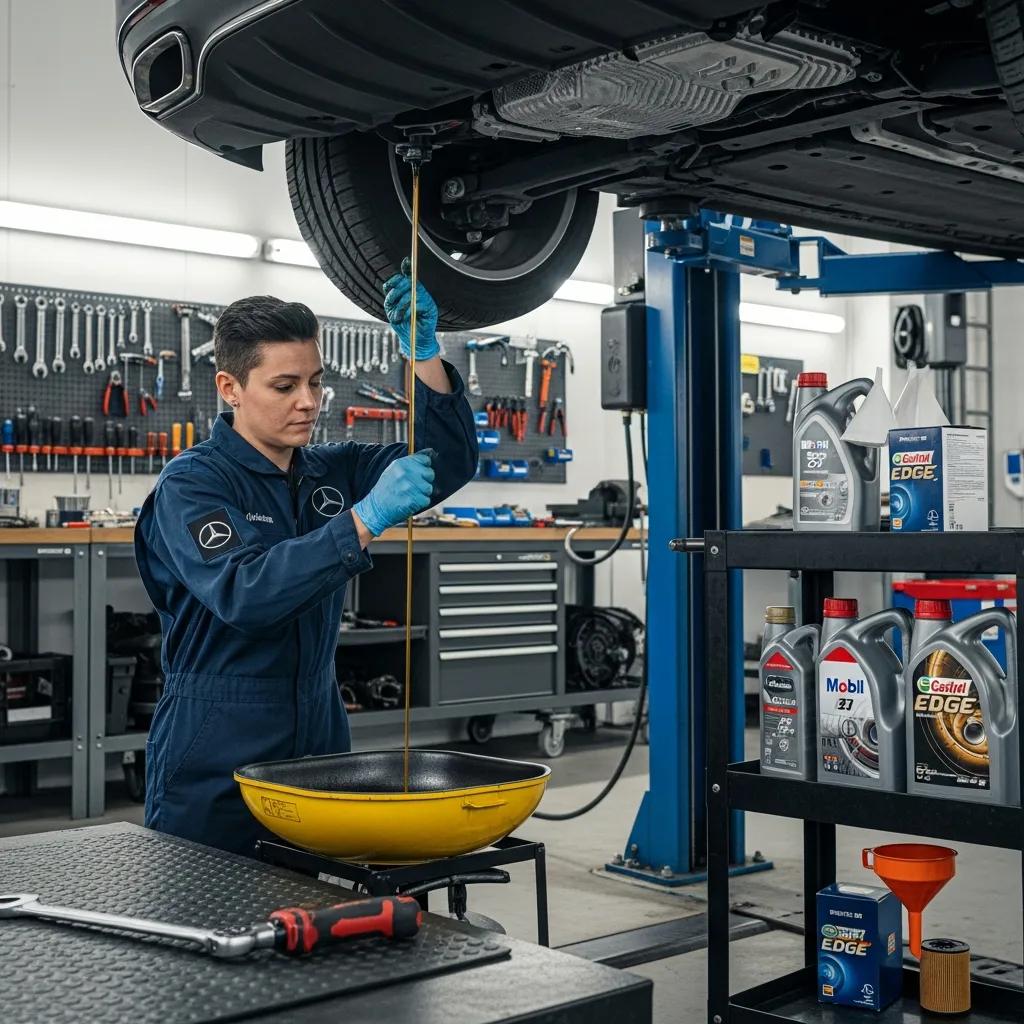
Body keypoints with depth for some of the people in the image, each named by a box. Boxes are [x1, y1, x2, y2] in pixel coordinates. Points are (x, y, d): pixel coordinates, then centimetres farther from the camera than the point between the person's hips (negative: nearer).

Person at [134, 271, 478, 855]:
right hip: (215, 764, -5)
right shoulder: (192, 483, -10)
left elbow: (451, 462, -1)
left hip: (320, 744, 5)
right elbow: (243, 594, -26)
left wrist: (426, 356, -15)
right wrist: (366, 518, -32)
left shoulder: (331, 472, 7)